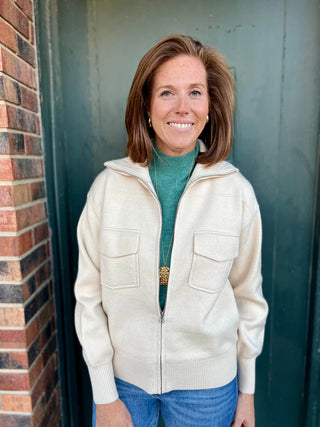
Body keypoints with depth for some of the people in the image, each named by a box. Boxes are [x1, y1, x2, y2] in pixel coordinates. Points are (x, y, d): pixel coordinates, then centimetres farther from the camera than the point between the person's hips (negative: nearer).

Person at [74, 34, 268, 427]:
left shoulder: (237, 192, -11)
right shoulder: (109, 185, -13)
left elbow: (248, 295, -2)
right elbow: (89, 295, -7)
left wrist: (247, 389, 5)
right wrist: (104, 395, -3)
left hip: (208, 384, 1)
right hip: (122, 376, 1)